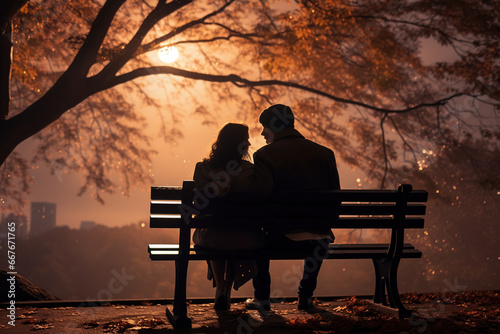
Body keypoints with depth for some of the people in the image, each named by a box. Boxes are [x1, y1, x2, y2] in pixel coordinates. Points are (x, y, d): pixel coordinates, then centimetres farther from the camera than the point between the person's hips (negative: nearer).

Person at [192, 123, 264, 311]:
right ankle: (227, 289, 44)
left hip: (211, 238, 1)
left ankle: (220, 287, 35)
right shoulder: (250, 171, -10)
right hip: (245, 240, 0)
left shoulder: (203, 168, -6)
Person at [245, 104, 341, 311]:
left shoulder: (265, 155, -6)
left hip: (281, 239, -3)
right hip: (318, 242, 3)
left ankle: (262, 298, 33)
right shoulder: (324, 153, 7)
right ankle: (306, 296, 41)